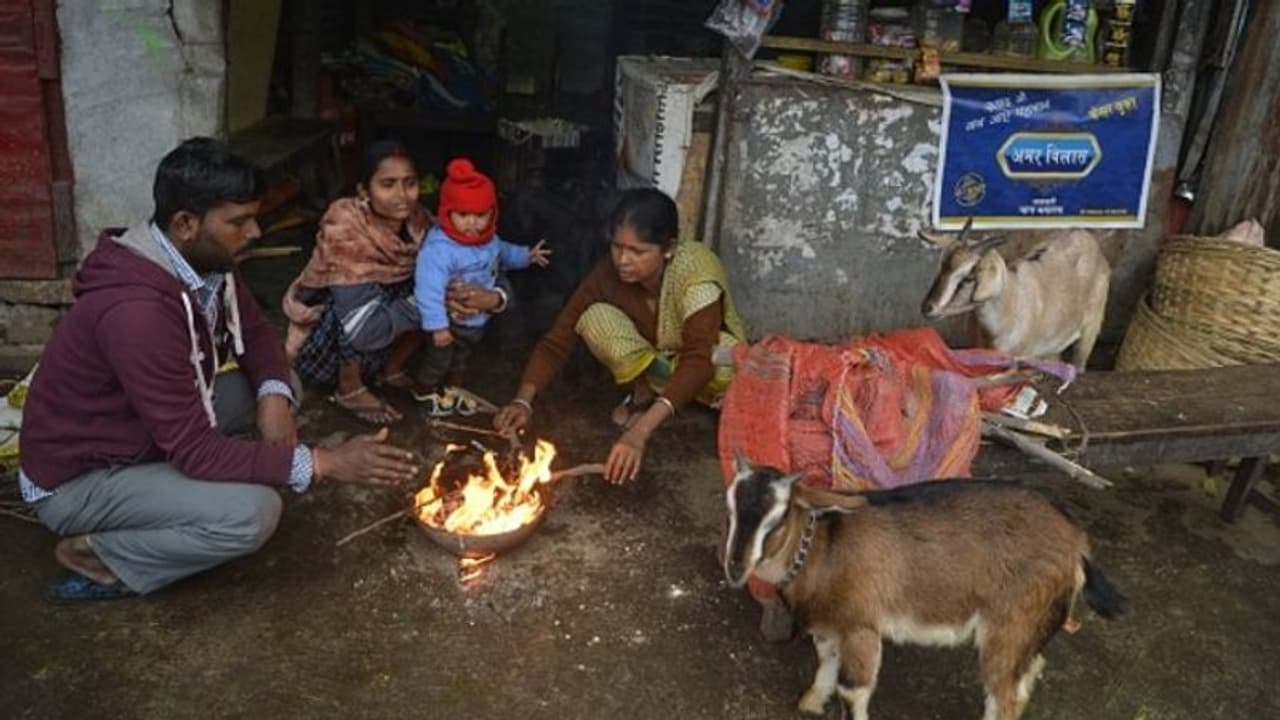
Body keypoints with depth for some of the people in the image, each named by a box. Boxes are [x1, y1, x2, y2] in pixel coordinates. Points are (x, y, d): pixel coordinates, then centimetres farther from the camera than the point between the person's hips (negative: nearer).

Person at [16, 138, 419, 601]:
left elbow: (256, 334, 7)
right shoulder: (138, 311, -35)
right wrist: (323, 463, -33)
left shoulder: (208, 263, -9)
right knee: (252, 512, -27)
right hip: (78, 479, -8)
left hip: (145, 432, 9)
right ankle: (94, 554, -4)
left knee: (278, 389, 2)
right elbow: (194, 451, -32)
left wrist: (275, 395, -15)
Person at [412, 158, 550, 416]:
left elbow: (501, 253, 18)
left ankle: (452, 389, 54)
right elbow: (429, 289, -39)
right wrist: (437, 326, -41)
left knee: (460, 357, 30)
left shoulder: (488, 239, -8)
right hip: (450, 322, -7)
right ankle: (425, 393, 44)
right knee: (438, 359, 17)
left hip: (477, 319, 7)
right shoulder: (439, 248, -36)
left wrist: (526, 256, 18)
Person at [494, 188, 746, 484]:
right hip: (652, 367, 3)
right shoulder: (609, 272, -24)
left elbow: (699, 361, -46)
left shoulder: (696, 273, -35)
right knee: (596, 318, -26)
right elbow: (557, 339, -22)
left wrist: (640, 432, -57)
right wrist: (523, 400, -39)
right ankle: (644, 393, -5)